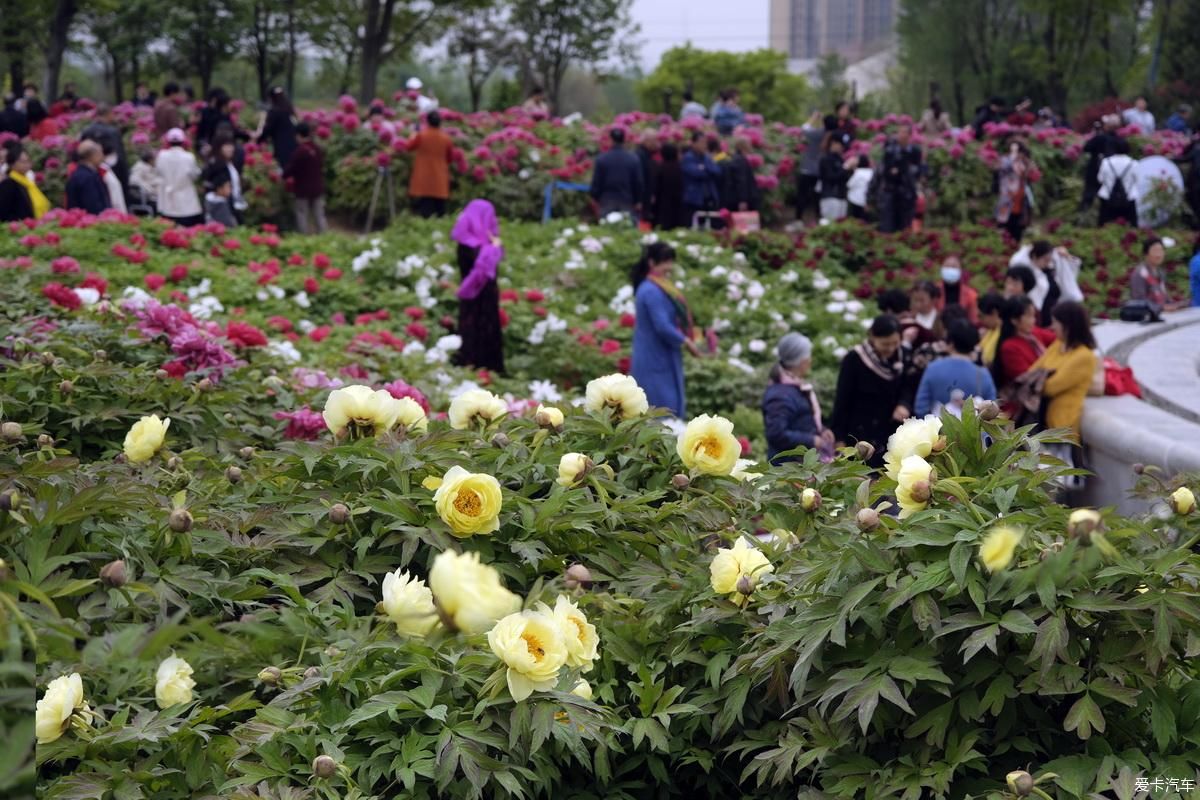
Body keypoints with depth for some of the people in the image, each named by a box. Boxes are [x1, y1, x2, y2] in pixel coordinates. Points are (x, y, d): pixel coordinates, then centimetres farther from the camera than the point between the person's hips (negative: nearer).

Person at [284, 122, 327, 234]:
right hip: (318, 188, 6)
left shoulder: (299, 151, -19)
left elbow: (290, 169, -15)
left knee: (302, 217, 3)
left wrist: (285, 176, 5)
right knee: (319, 216, 10)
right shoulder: (318, 149, 3)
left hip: (303, 189, -6)